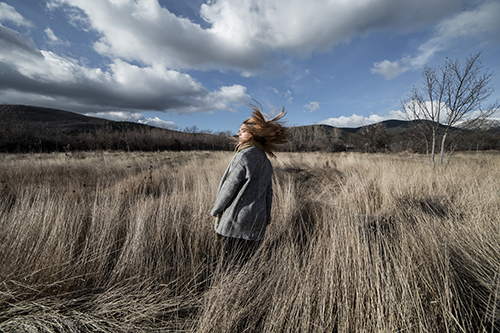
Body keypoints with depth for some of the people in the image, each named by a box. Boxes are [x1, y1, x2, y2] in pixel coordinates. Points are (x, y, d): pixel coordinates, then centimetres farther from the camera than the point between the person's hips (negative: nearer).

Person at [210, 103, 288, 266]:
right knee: (244, 262, 20)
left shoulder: (245, 155, -15)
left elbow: (231, 186, -15)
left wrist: (216, 209, -1)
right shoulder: (264, 158, 10)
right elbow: (268, 190, 13)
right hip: (257, 222, 8)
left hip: (238, 218, -8)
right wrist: (267, 216, 21)